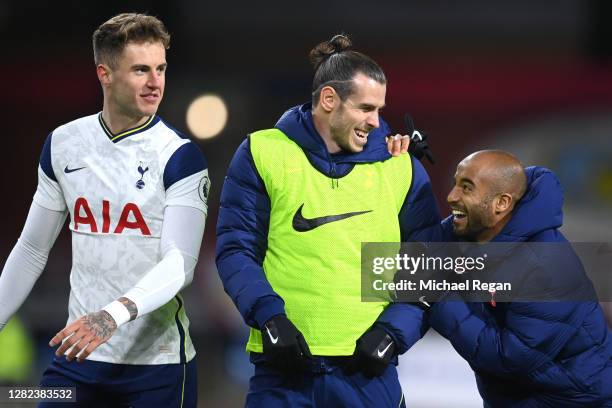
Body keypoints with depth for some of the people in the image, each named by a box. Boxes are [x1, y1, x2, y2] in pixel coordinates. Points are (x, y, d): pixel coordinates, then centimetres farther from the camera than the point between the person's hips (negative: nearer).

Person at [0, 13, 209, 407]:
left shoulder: (179, 156, -7)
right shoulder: (62, 145, 6)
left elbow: (180, 263, -17)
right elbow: (32, 250, 16)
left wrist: (115, 314, -33)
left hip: (158, 363, -4)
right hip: (77, 358, 4)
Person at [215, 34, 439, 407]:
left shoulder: (401, 166, 8)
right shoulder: (263, 154, 3)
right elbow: (235, 248, 1)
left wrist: (395, 330, -5)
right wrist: (268, 316, -13)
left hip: (368, 368, 2)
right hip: (283, 366, -1)